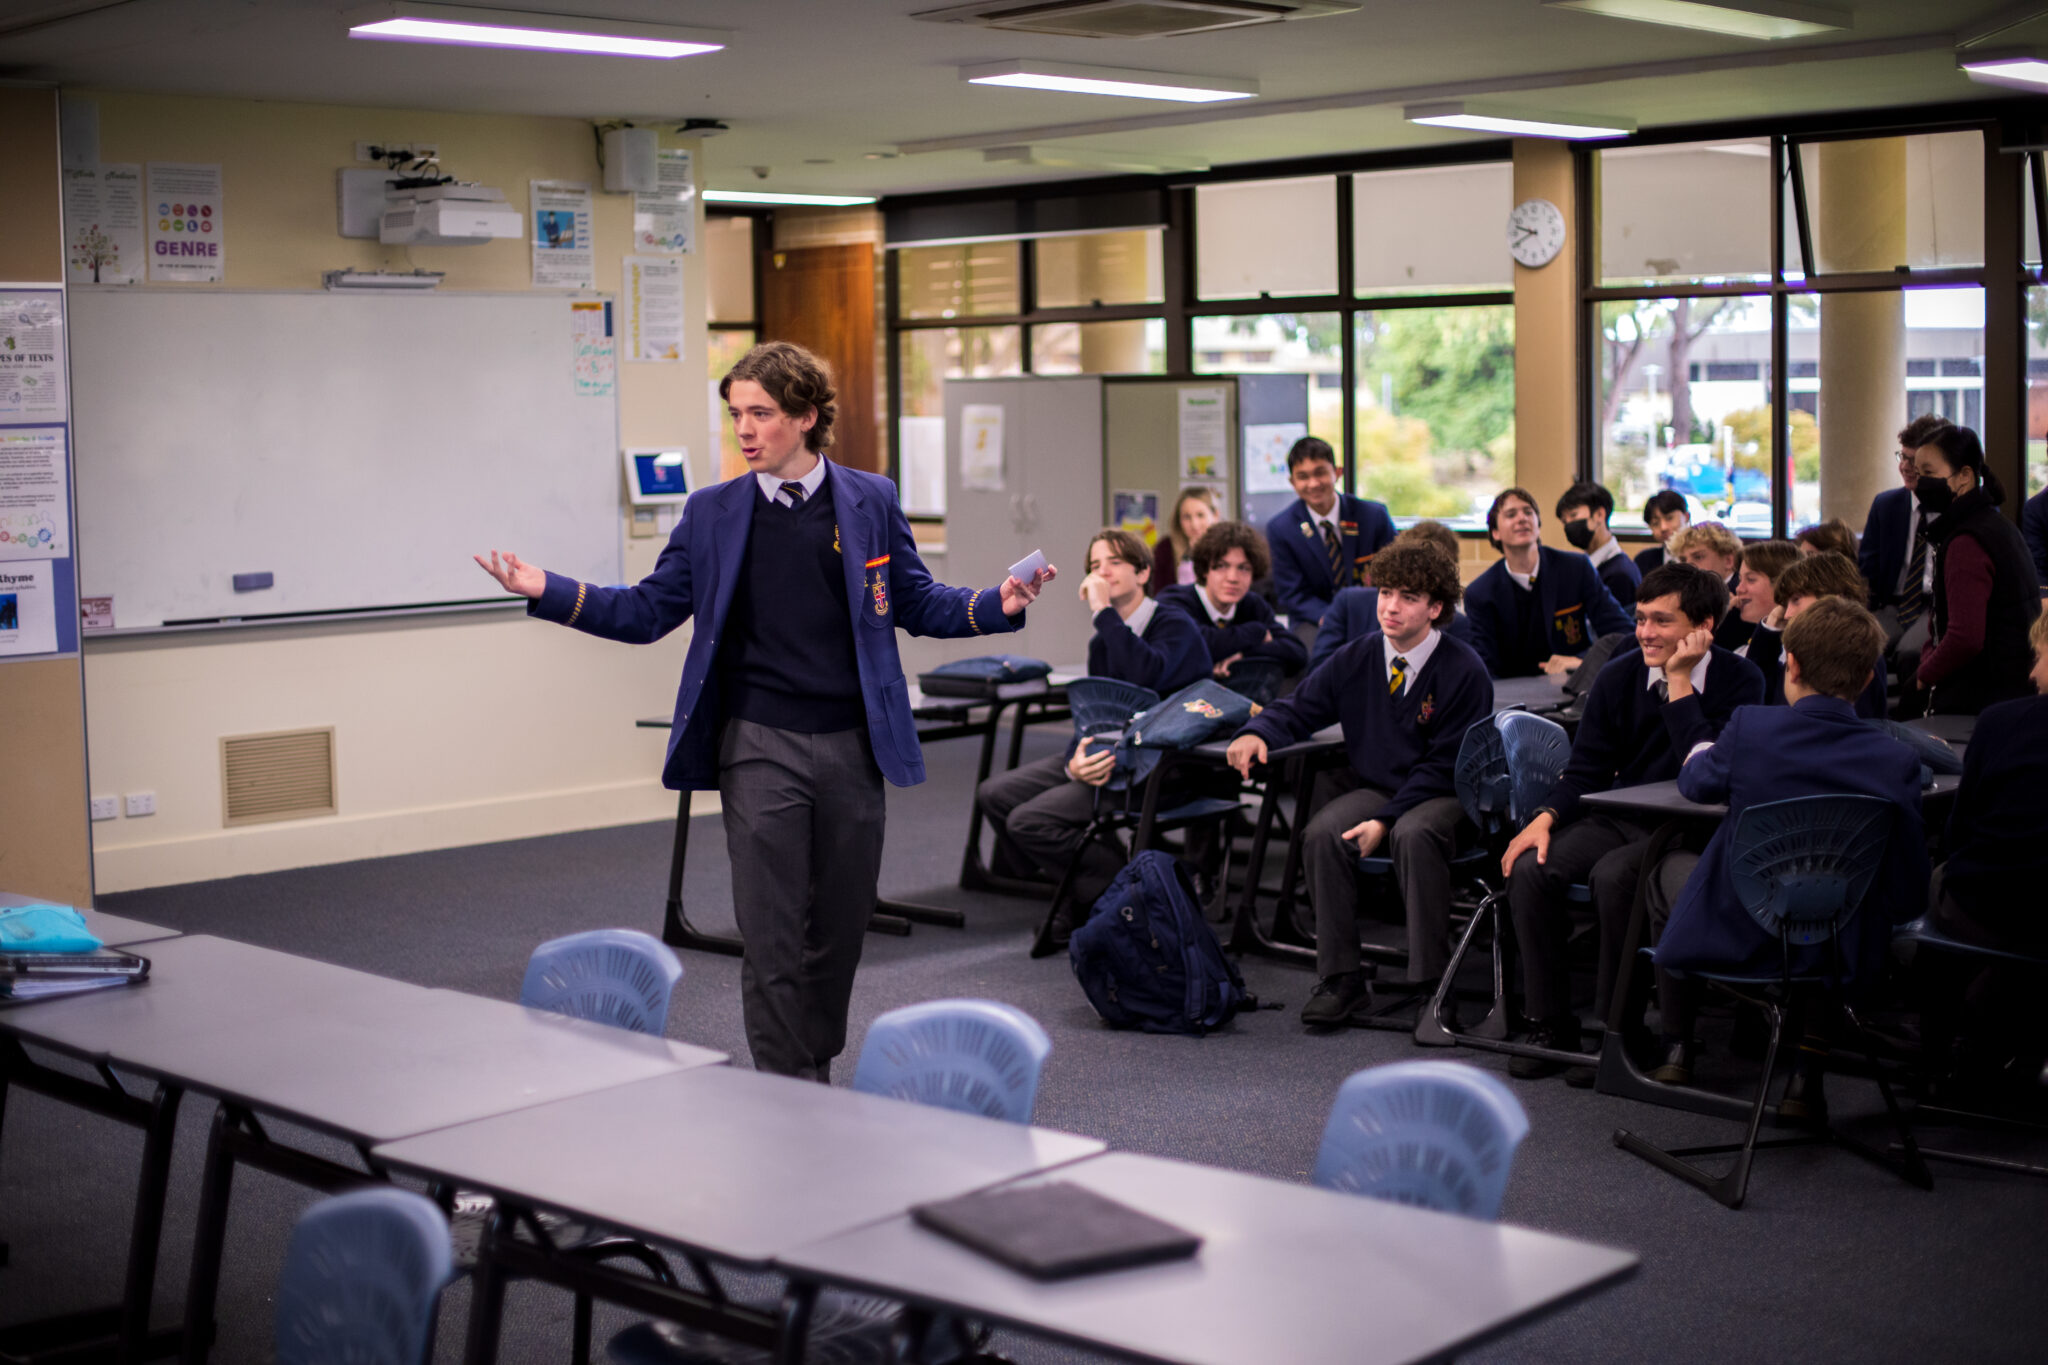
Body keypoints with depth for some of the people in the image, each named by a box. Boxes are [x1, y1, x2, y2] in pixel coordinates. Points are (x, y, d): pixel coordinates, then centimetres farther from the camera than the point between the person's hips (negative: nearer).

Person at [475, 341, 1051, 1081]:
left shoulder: (871, 501, 4)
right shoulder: (712, 514, 4)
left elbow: (917, 603, 10)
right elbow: (648, 611, 6)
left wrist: (997, 605, -7)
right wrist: (551, 593, -6)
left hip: (852, 743, 1)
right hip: (760, 746, -1)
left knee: (841, 923, 11)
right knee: (772, 933, -3)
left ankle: (817, 1072, 31)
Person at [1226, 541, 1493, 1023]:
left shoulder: (1465, 672, -11)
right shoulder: (1356, 659, 3)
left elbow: (1444, 766, -13)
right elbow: (1299, 709, 10)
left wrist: (1387, 820, -22)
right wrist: (1255, 733, -14)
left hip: (1443, 797, -4)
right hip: (1374, 788, 4)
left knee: (1413, 836, -37)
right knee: (1321, 834, -26)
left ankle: (1430, 983, -27)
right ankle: (1341, 979, -16)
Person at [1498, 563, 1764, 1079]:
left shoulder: (1739, 679, -10)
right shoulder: (1619, 676, 2)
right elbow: (1586, 769, 7)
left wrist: (1678, 681, -21)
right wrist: (1546, 818, -11)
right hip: (1620, 819, 5)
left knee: (1613, 875, -34)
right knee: (1530, 868, -20)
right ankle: (1551, 1026, -8)